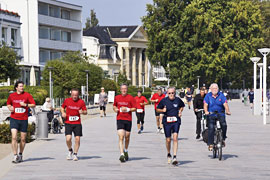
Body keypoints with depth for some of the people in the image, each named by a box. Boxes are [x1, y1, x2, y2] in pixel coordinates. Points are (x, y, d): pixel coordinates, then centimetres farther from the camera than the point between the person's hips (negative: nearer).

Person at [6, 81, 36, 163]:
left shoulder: (27, 95, 0)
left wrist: (25, 105, -14)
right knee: (14, 137, -15)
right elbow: (8, 104, 22)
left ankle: (20, 154, 27)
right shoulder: (11, 96, 5)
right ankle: (15, 156, -11)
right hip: (14, 119, 0)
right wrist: (10, 107, 0)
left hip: (24, 119, 0)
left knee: (23, 139, 7)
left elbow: (33, 105, 1)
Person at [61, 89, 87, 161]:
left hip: (77, 123, 0)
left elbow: (85, 112, 4)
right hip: (68, 123, 0)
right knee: (68, 139, -12)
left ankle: (75, 154, 14)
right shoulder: (67, 100, 0)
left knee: (77, 139, -3)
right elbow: (62, 107, 16)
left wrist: (82, 112, -18)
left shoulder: (81, 102, -1)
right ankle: (70, 151, 17)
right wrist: (63, 113, -4)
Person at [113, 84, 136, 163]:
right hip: (120, 119, 0)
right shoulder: (117, 97, 7)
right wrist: (115, 109, 0)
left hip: (128, 119, 0)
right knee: (121, 137, -13)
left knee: (127, 137, 11)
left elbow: (135, 108, -1)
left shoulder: (130, 98, -1)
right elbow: (114, 106, 22)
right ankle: (122, 155, -19)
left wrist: (128, 109, -17)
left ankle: (126, 151, 37)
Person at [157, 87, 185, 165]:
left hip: (176, 121, 0)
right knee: (168, 140, 6)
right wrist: (162, 110, -11)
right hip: (167, 121, 0)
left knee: (175, 138, -14)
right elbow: (157, 109, 9)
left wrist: (180, 111, 6)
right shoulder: (164, 100, -1)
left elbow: (182, 106, 24)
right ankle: (168, 154, 33)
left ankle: (174, 157, -16)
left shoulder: (178, 100, 3)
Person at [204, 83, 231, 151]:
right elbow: (205, 105, -6)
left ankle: (223, 139, -2)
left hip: (220, 114, 0)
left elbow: (225, 104, -6)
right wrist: (206, 111, -26)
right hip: (211, 115, 0)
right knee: (211, 128, -16)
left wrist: (227, 111, -24)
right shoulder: (208, 96, 3)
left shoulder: (221, 95, 3)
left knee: (224, 125, -23)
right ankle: (210, 144, -10)